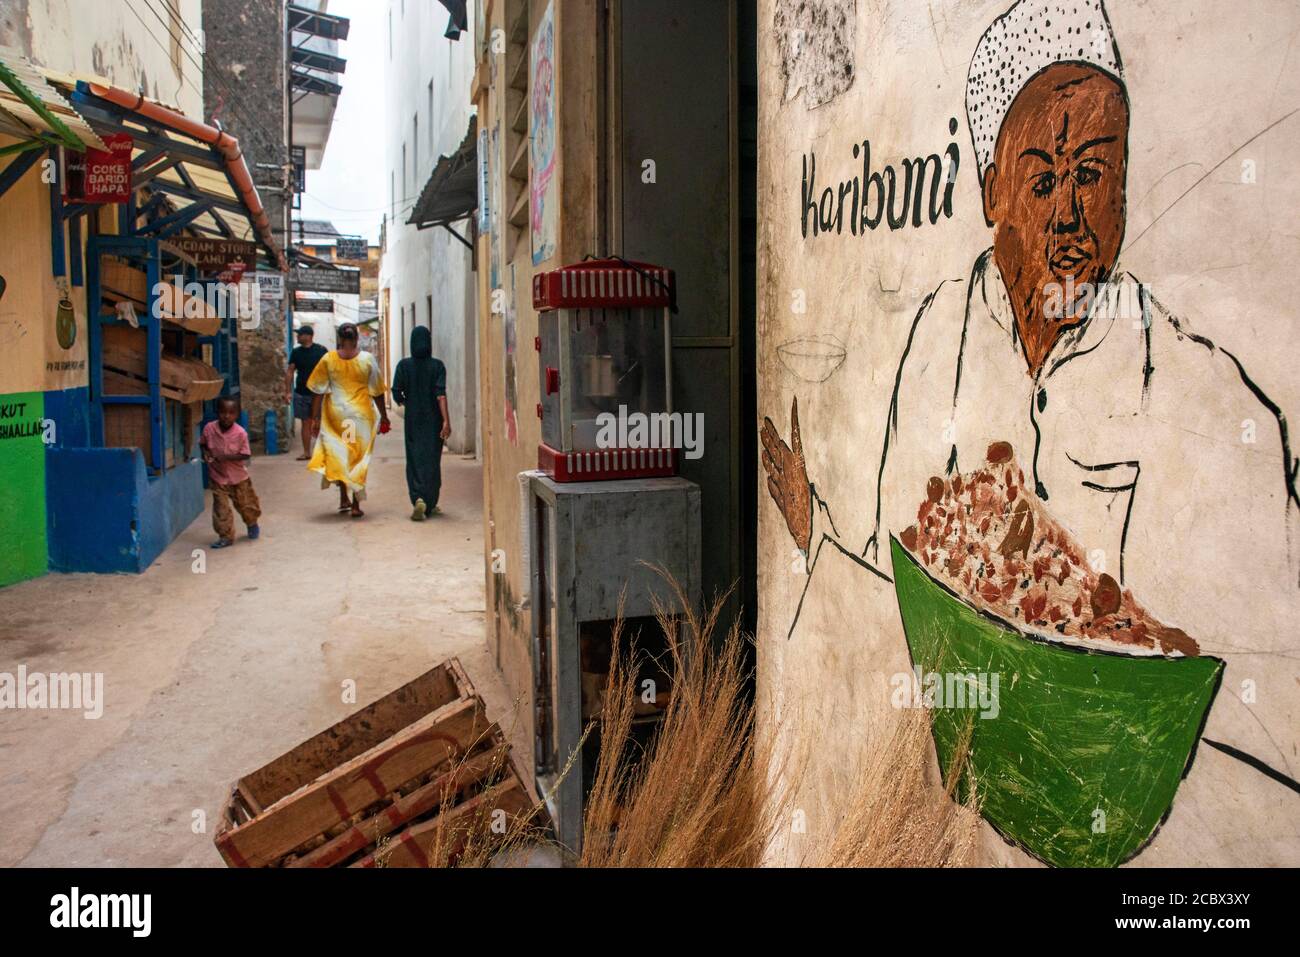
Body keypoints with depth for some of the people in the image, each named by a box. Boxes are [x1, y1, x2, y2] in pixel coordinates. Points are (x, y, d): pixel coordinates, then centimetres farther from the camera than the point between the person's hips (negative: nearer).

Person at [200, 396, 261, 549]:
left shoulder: (240, 433, -19)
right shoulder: (209, 428, -13)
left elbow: (245, 455, -17)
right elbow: (202, 443, 5)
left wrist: (226, 457, -28)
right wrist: (205, 452, -15)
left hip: (238, 476, -1)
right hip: (217, 476, 1)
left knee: (245, 504, 16)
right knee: (220, 507, -1)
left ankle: (252, 524, 44)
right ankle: (226, 536, 11)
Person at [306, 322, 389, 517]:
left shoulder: (328, 359, -4)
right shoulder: (368, 359, -6)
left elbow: (318, 391, -2)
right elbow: (377, 392, 0)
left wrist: (315, 417, 4)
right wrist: (383, 416, 9)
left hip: (335, 414, 1)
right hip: (361, 414, -1)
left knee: (337, 455, 17)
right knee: (359, 457, 7)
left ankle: (344, 498, 13)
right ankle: (356, 505, 8)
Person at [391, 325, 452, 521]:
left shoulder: (404, 365, -3)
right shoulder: (437, 365, -6)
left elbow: (396, 393, -4)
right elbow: (441, 394, -14)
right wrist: (446, 420, -17)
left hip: (413, 420, 0)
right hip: (434, 419, 0)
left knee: (415, 460, 3)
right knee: (432, 461, 9)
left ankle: (418, 498, -19)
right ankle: (430, 504, 16)